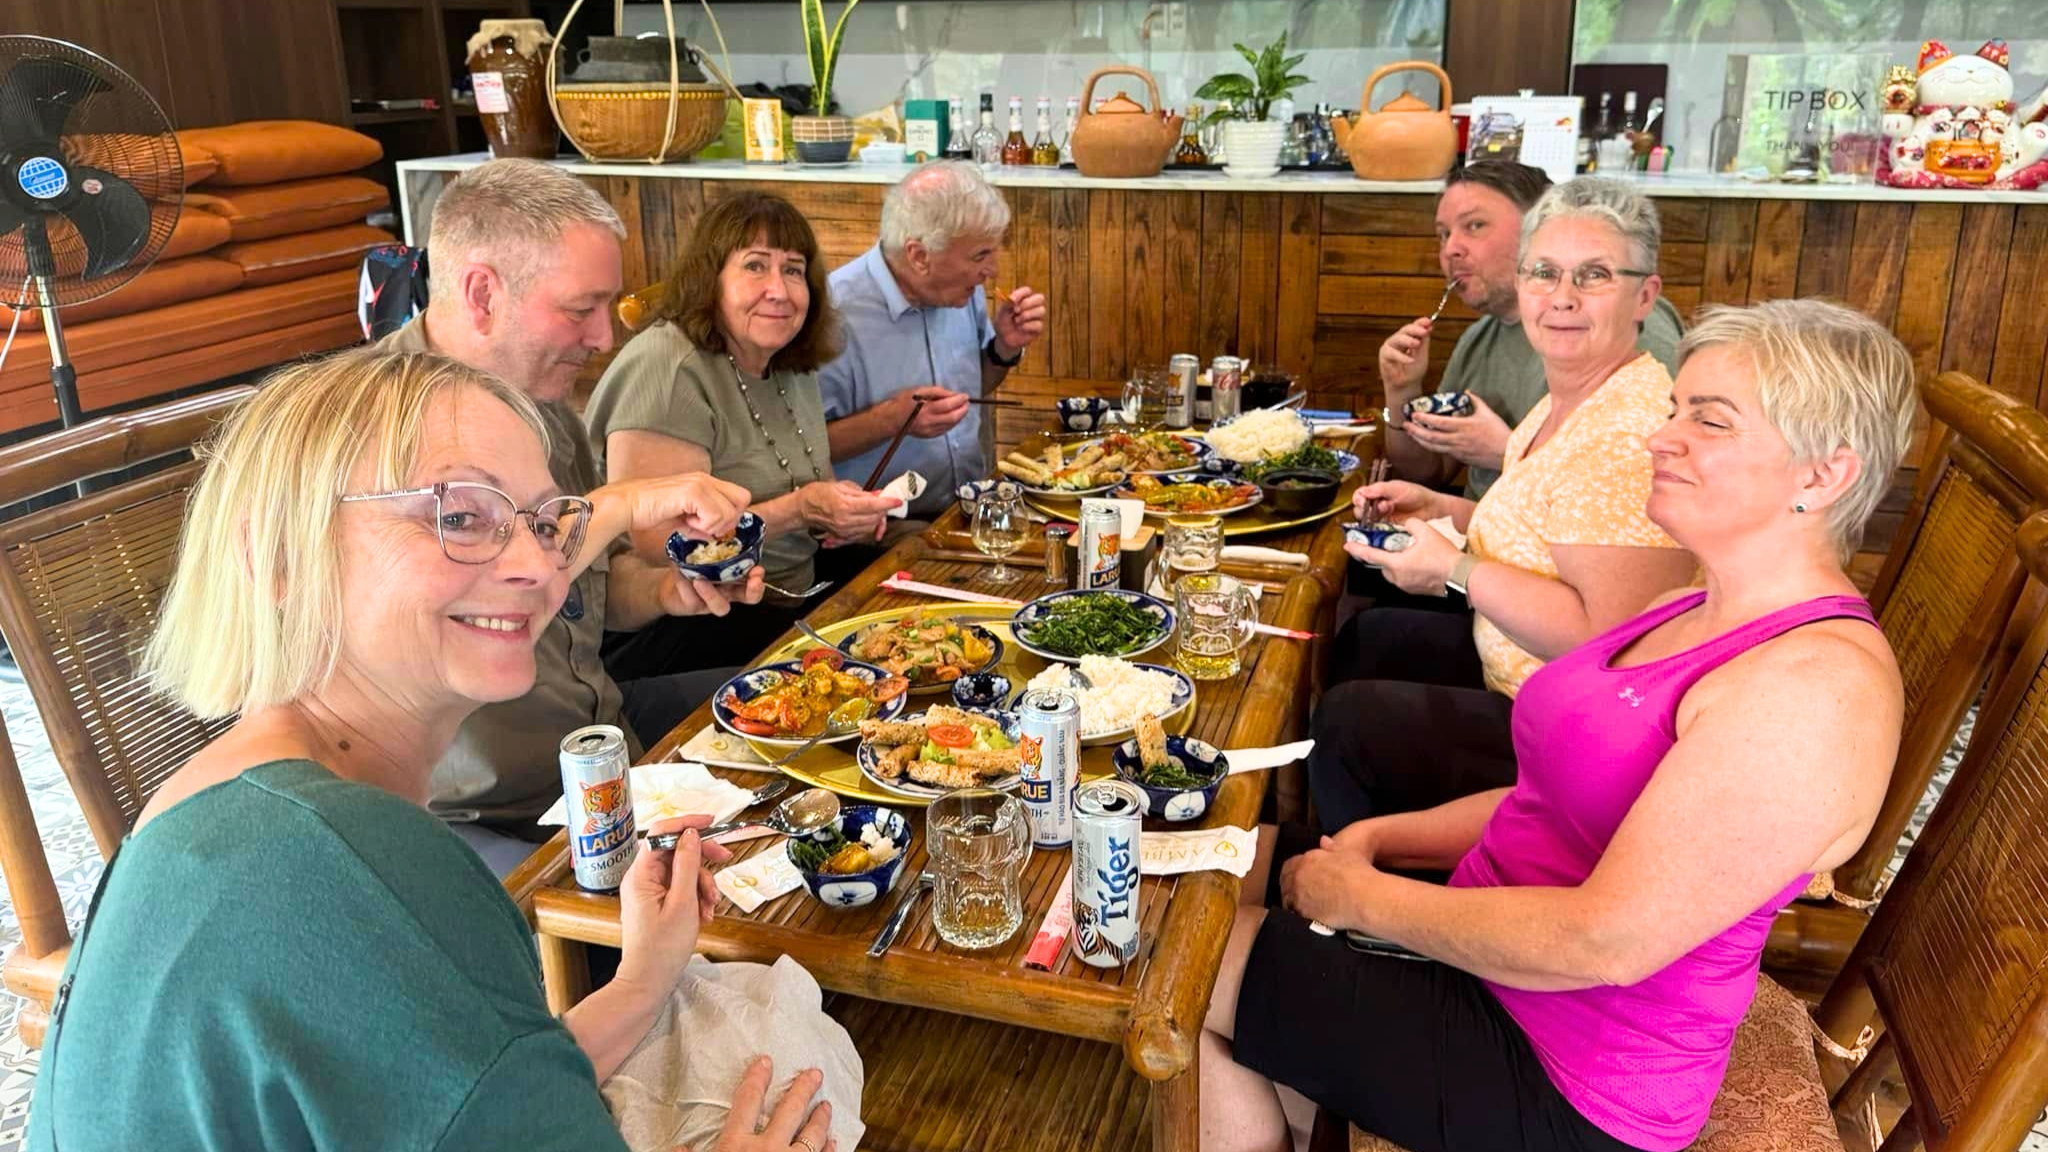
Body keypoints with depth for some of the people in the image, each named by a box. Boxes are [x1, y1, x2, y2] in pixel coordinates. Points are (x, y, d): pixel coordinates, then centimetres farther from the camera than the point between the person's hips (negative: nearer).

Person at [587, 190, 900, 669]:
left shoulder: (793, 364, 6)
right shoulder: (668, 372, -19)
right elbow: (653, 549, -24)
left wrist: (844, 511, 1)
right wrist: (798, 511, -25)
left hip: (792, 598, 9)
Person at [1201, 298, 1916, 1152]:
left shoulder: (1818, 684, -25)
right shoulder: (1699, 612, 5)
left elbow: (1606, 943, -28)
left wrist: (1362, 897, -18)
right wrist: (1383, 838, -3)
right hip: (1489, 946, 9)